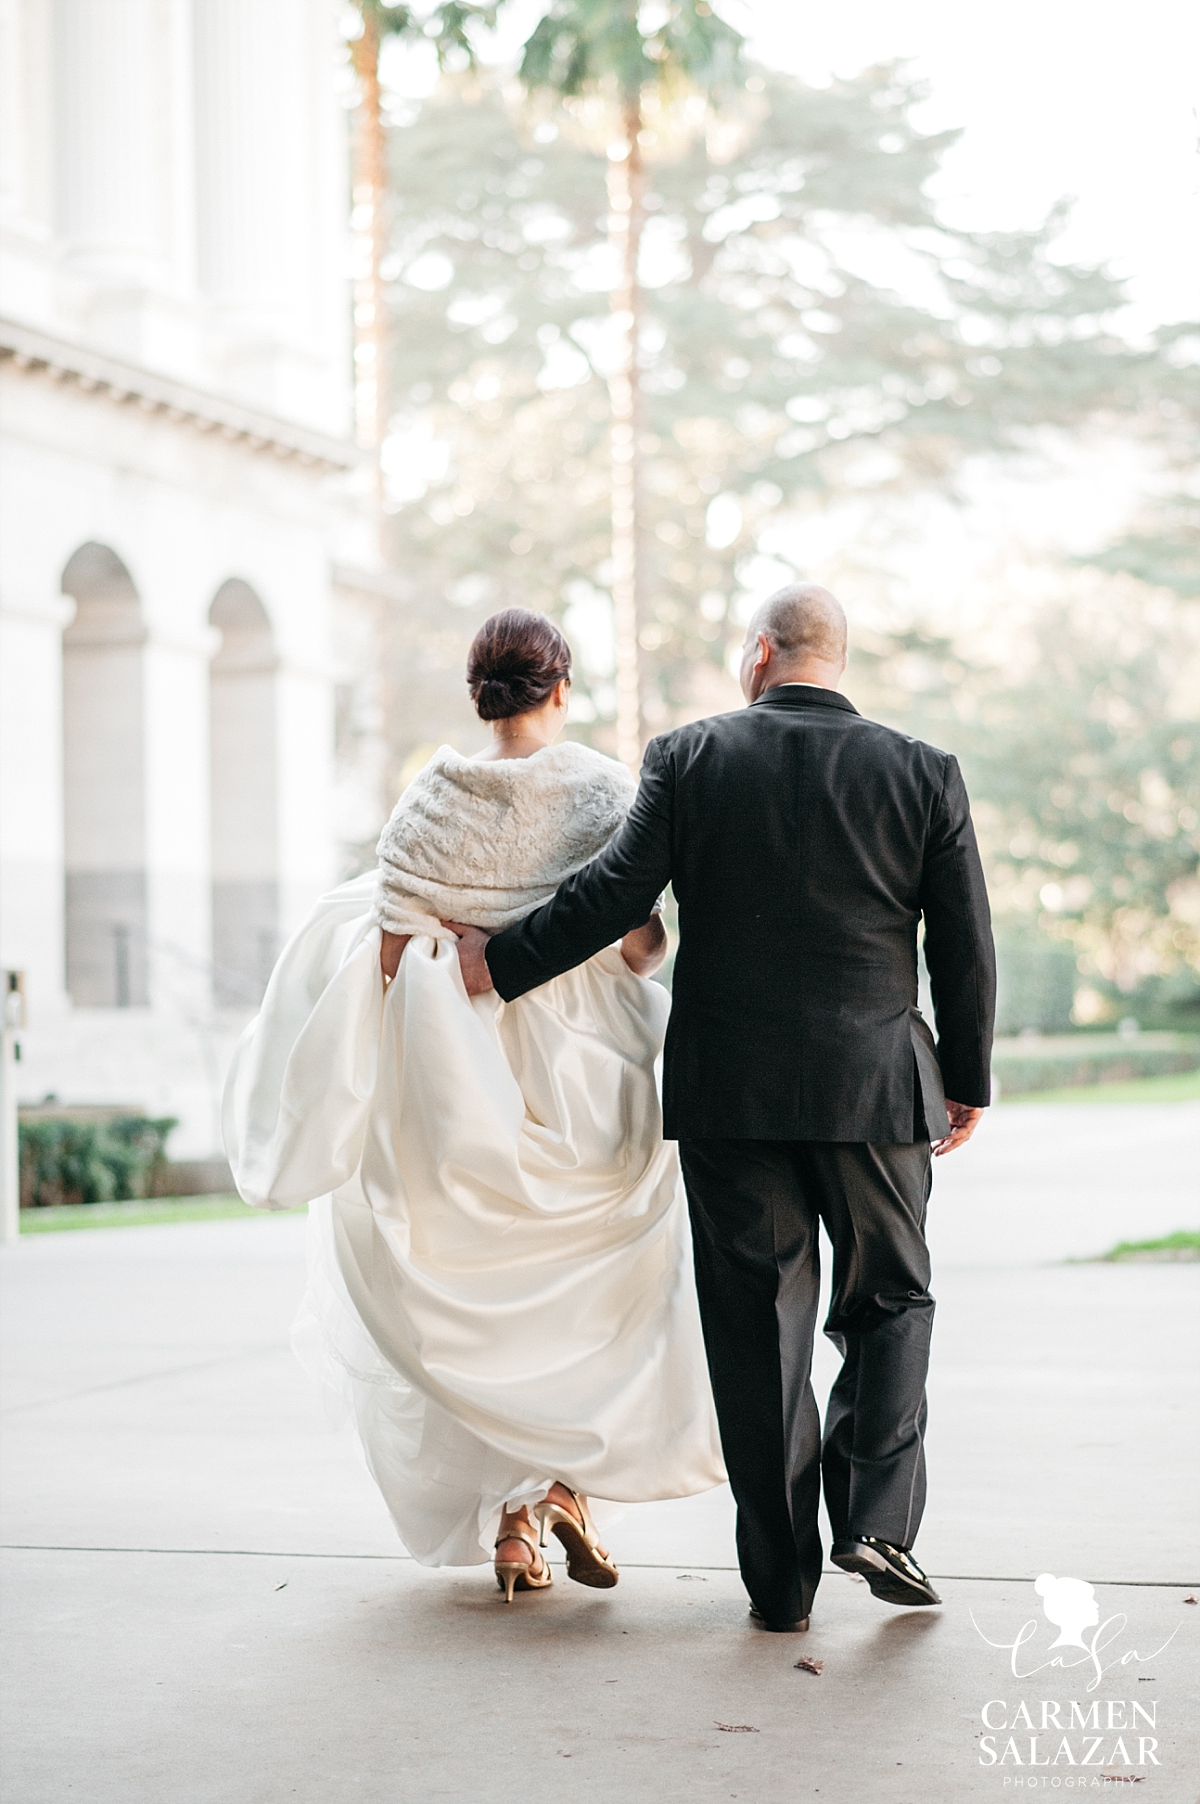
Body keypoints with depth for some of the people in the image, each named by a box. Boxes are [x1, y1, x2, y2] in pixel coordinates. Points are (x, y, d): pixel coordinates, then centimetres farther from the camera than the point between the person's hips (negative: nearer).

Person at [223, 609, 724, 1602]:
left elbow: (391, 961, -5)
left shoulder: (434, 797, -4)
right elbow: (645, 945, -9)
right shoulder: (604, 789, -7)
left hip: (464, 1088, 1)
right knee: (601, 1296, 18)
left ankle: (508, 1520, 11)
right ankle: (569, 1475, 2)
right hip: (587, 1078, -1)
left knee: (476, 1306, 14)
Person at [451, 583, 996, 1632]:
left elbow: (618, 891, -8)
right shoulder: (923, 775, 1)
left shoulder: (689, 758, -2)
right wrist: (966, 1081, 14)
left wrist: (502, 964, 5)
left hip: (727, 1089, 0)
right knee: (889, 1301, 16)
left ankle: (782, 1579, 9)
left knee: (756, 1322, 7)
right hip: (876, 1087, 0)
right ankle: (879, 1517, 0)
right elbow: (967, 947, 2)